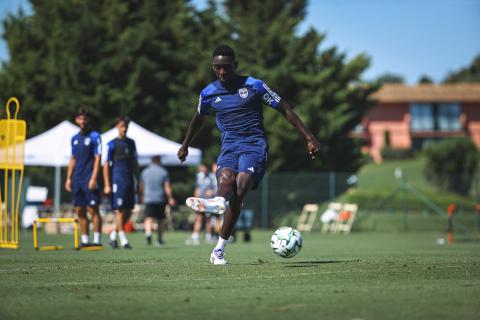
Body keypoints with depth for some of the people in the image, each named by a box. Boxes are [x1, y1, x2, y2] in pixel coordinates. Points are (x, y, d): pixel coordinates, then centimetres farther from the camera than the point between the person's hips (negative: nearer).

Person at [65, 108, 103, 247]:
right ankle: (84, 240, 11)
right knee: (80, 211, 6)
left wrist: (93, 178, -16)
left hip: (89, 179, -6)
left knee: (93, 209, -7)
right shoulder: (75, 138, 15)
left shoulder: (94, 136, -3)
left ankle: (97, 240, -6)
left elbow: (97, 158, -9)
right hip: (77, 180, 6)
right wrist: (69, 178, 12)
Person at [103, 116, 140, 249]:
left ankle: (113, 235, 19)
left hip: (130, 182, 6)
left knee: (128, 211, 5)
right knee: (120, 210, -6)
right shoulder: (112, 144, -2)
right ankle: (123, 240, -4)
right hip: (117, 181, -6)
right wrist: (107, 185, -9)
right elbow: (106, 165, -4)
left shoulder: (131, 143, 15)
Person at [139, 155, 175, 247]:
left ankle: (148, 232, -36)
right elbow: (167, 187, -7)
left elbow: (141, 187, 14)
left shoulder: (145, 172, 6)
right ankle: (159, 240, 18)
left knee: (149, 218, -8)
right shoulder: (163, 172, -1)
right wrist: (170, 198, -2)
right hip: (160, 199, 0)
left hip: (148, 199, 0)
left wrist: (143, 196, 30)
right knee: (160, 220, 13)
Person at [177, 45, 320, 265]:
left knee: (238, 190, -29)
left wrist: (309, 138, 1)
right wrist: (185, 145, 43)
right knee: (225, 179, -31)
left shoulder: (254, 86, 0)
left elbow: (285, 110, 5)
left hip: (254, 145, -5)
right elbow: (199, 119, 31)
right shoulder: (208, 94, 10)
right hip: (229, 146, 5)